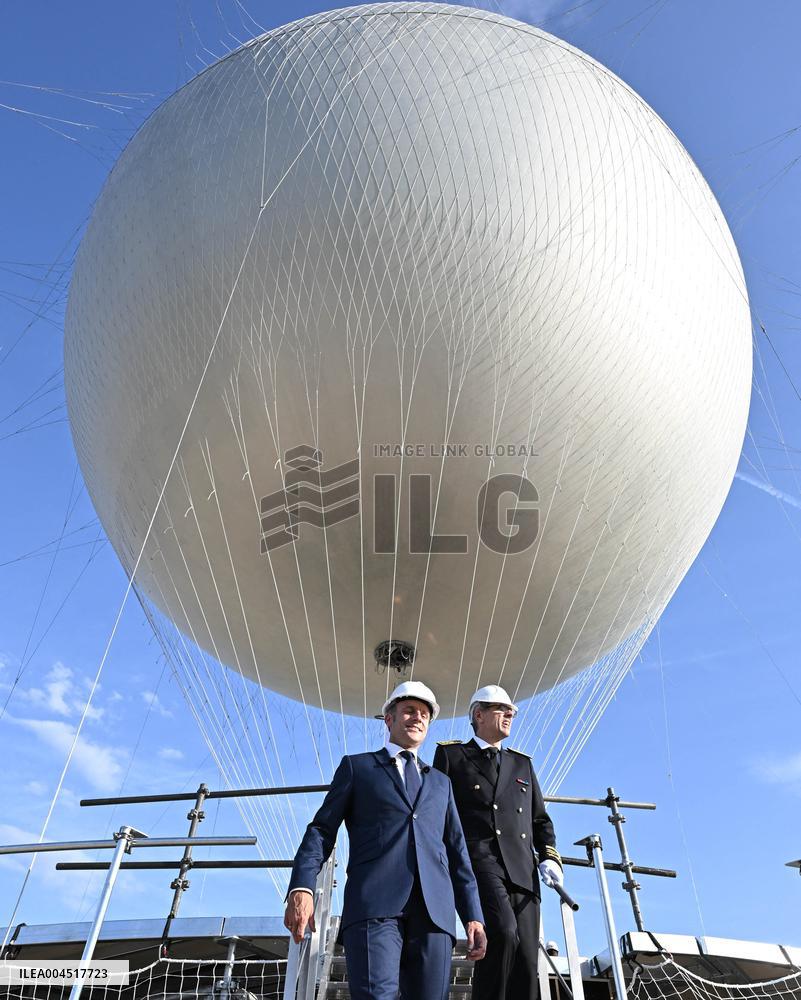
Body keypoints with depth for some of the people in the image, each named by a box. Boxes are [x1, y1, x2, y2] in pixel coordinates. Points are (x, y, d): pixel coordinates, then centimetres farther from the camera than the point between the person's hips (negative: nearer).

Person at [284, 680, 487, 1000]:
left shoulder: (440, 782, 27)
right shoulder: (356, 766, 17)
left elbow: (456, 851, 22)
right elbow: (322, 830, 7)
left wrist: (473, 915, 11)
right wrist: (300, 888, -9)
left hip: (434, 910, 4)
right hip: (375, 904, -3)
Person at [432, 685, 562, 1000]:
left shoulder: (522, 763, 24)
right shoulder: (451, 754, 11)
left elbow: (540, 819, 23)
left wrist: (550, 857, 5)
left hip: (523, 872, 5)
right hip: (478, 861, -5)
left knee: (525, 962, -2)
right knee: (503, 933, -27)